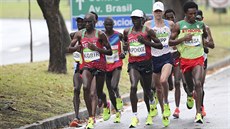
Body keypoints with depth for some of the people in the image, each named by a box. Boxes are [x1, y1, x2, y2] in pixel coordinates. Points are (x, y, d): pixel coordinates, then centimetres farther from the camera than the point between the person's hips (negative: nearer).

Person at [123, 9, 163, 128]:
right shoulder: (127, 32, 6)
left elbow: (160, 45, -6)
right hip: (133, 63, 1)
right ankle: (134, 116, -19)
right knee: (133, 87, -22)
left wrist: (146, 41, -17)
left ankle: (149, 114, 43)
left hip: (146, 63, -1)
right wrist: (125, 47, 0)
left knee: (147, 90, 13)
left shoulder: (148, 31, -5)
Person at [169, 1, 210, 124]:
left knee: (198, 83, -18)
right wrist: (184, 39, -19)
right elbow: (170, 42, -6)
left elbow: (205, 35, 25)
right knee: (189, 84, 14)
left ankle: (198, 113, -19)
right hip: (185, 59, 0)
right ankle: (190, 96, 54)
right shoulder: (179, 25, -4)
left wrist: (206, 40, 2)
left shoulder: (200, 25, 4)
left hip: (198, 59, 0)